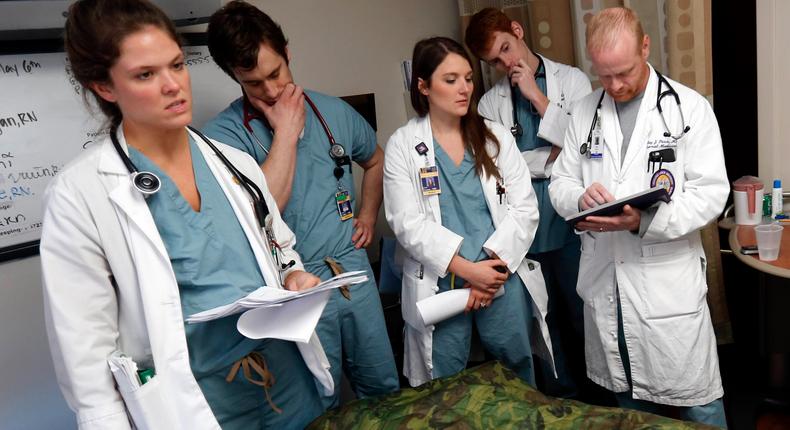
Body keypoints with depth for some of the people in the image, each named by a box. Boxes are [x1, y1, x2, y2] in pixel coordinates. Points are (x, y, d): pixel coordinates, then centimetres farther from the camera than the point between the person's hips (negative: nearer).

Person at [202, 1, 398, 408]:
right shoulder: (223, 133, -13)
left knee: (384, 388, 19)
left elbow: (375, 160, 21)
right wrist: (286, 132, -20)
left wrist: (368, 215, 10)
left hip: (353, 269, 5)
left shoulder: (333, 111, 3)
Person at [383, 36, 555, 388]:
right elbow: (408, 223, -8)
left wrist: (492, 267, -11)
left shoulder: (497, 137, 6)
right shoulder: (402, 145, -1)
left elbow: (524, 208, 0)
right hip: (439, 285, -2)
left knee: (517, 378, 15)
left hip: (502, 277, 2)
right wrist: (467, 269, -15)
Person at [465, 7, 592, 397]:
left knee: (584, 315, 11)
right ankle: (560, 400, 34)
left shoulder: (572, 80, 2)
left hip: (570, 220, -1)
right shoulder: (491, 102, 5)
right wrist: (550, 156, -11)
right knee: (542, 321, 15)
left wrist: (538, 96, -11)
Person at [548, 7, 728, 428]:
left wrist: (645, 222, -25)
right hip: (603, 281, 4)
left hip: (668, 280, -3)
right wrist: (580, 197, -17)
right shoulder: (584, 112, 6)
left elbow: (711, 191, -10)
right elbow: (560, 183, 7)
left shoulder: (690, 108, -5)